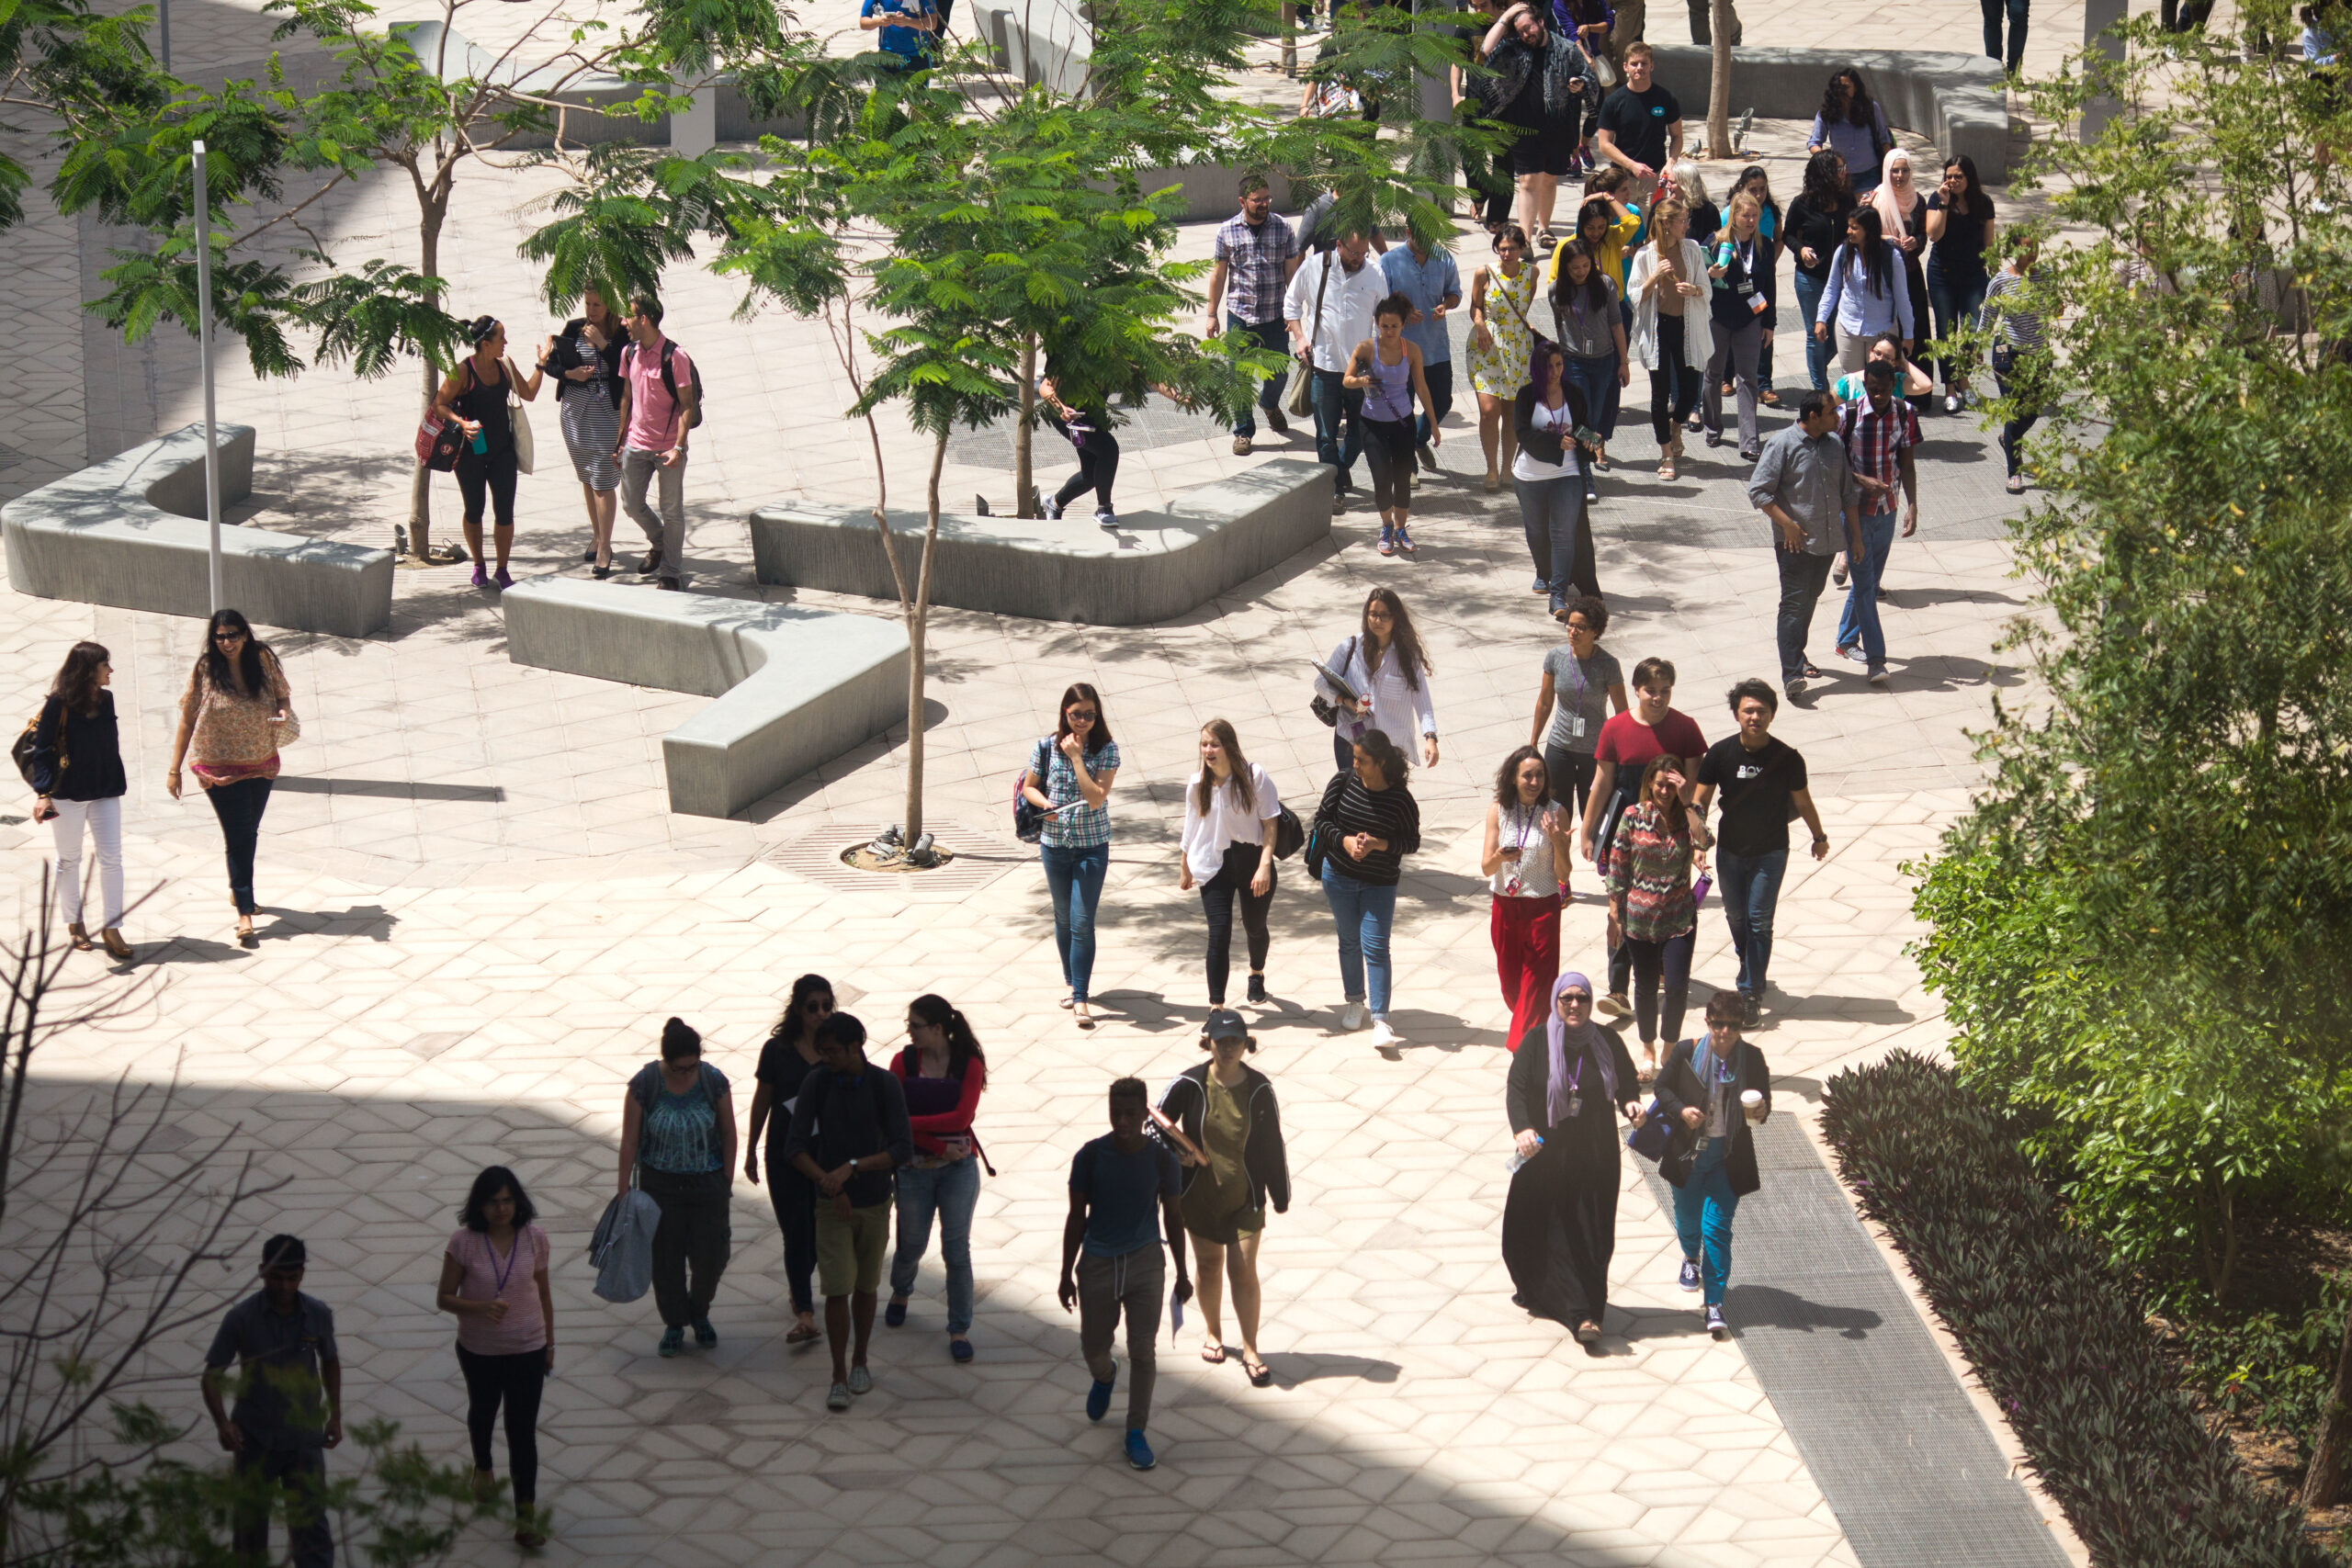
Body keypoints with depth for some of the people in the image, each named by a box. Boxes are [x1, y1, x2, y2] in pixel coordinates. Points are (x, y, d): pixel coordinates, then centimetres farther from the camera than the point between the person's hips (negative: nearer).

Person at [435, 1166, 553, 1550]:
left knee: (522, 1431, -3)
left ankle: (526, 1515, 1)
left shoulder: (534, 1238, -12)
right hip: (478, 1350, 1)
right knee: (482, 1412, 27)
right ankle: (482, 1467, 57)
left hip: (527, 1349, -1)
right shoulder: (464, 1242, -18)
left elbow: (543, 1293, 1)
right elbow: (444, 1298, -12)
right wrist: (480, 1307, -31)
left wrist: (550, 1344, 8)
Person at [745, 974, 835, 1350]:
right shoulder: (777, 1050, -6)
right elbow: (762, 1101, 4)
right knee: (796, 1231, -6)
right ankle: (806, 1315, -6)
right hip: (785, 1155, -2)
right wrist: (751, 1150, 9)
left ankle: (798, 1286, 41)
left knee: (818, 1231, 13)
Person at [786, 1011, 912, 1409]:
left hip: (875, 1201, 0)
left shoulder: (885, 1085, -12)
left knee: (865, 1286, 13)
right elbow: (794, 1147, -10)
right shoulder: (817, 1084, -9)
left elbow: (903, 1149, -18)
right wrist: (829, 1184, -21)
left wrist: (853, 1167, -27)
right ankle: (839, 1377, 1)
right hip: (832, 1203, 0)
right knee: (837, 1289, -6)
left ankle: (860, 1361, 31)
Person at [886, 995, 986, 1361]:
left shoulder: (969, 1064, -8)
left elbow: (962, 1117, -18)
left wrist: (911, 1122, -18)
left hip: (958, 1169, -1)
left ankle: (960, 1329, 13)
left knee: (956, 1250, 2)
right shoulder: (903, 1062, -5)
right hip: (914, 1168, 1)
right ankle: (900, 1293, 46)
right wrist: (941, 1148, -17)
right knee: (912, 1244, 14)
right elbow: (895, 1121, -10)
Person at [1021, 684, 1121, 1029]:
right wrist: (1046, 805, -12)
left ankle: (1080, 998, -7)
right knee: (1063, 918, 15)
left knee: (1082, 922, -9)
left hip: (1092, 847, -3)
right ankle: (1071, 982, 33)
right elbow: (1029, 786, 9)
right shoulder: (1047, 747, -3)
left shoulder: (1106, 750, -9)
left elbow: (1096, 797, -18)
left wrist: (1076, 757, -19)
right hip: (1054, 844, 3)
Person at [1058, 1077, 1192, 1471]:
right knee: (1093, 1347, 11)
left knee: (1143, 1350, -1)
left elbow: (1173, 1216, 3)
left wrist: (1182, 1274, 8)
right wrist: (1066, 1274, 2)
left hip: (1145, 1262, 0)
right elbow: (1077, 1217, -1)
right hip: (1098, 1263, 0)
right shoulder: (1091, 1157, -10)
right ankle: (1104, 1378, 48)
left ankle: (1136, 1433, 11)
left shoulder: (1161, 1159, -8)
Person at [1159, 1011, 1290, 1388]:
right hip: (1200, 1195, 1)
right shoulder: (1189, 1084, -13)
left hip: (1245, 1197, -1)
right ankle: (1212, 1332, 40)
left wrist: (1280, 1195, 4)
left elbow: (1273, 1144, -1)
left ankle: (1250, 1349, 12)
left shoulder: (1259, 1089, -10)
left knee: (1243, 1272, 0)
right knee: (1209, 1265, 17)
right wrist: (1174, 1152, -20)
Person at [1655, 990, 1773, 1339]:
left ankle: (1714, 1304, -4)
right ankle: (1691, 1259, 56)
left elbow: (1764, 1103, 2)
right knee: (1687, 1216, 21)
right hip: (1689, 1152, 2)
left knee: (1717, 1228, -7)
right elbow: (1663, 1088, 3)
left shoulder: (1752, 1058, -7)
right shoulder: (1686, 1052, -8)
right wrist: (1681, 1111, -16)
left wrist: (1760, 1112, -22)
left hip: (1729, 1156, -2)